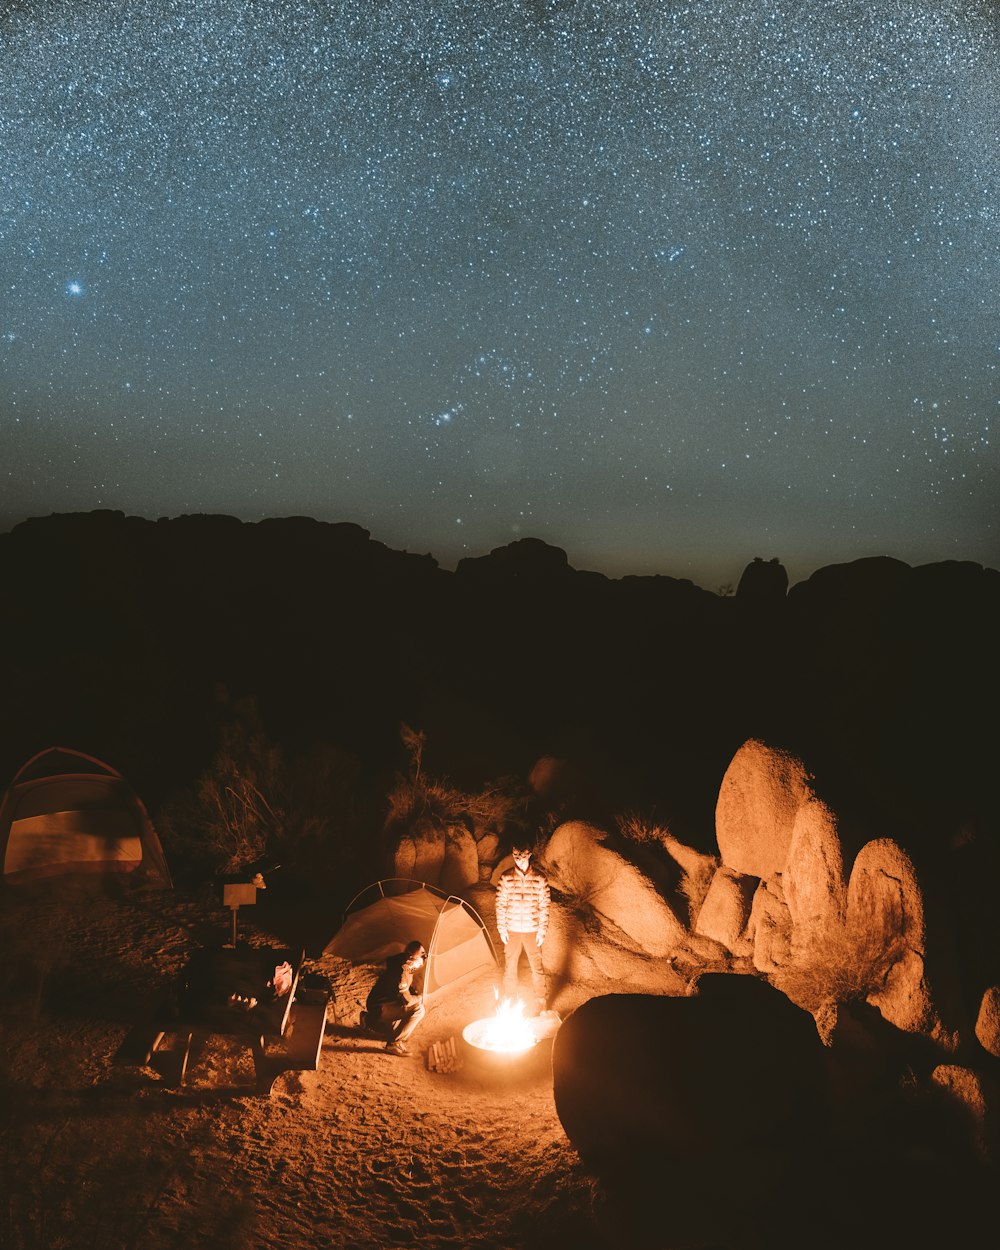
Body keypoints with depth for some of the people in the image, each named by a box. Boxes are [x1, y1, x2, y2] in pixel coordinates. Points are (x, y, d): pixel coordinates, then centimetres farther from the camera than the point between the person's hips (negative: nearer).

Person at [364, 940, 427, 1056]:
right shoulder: (401, 973, -27)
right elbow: (407, 1000, -26)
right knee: (418, 1010, -21)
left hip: (389, 1002, 10)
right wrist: (419, 998, -6)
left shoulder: (407, 967, 2)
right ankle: (394, 1043, -9)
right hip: (379, 1010, -10)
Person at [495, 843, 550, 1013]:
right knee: (510, 967, 13)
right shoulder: (506, 877, -6)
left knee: (537, 967, 9)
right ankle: (509, 999, 32)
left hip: (532, 931, -1)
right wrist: (501, 928, -2)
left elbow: (544, 905, -4)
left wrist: (542, 930, -5)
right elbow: (500, 904, 0)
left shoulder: (540, 877, -9)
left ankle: (540, 1001, 26)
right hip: (512, 931, 1)